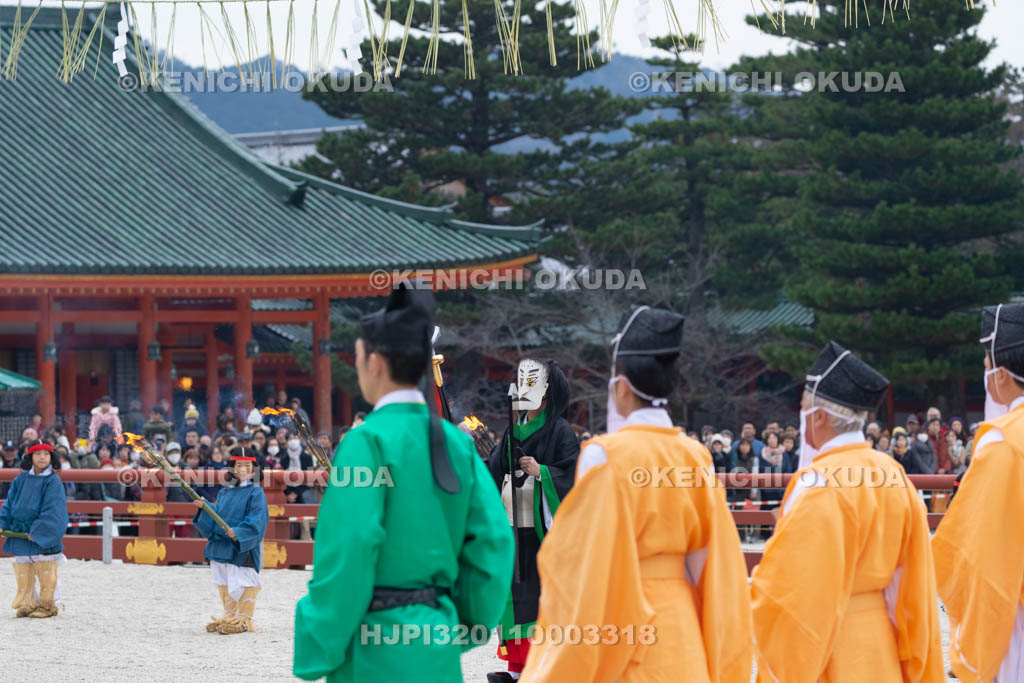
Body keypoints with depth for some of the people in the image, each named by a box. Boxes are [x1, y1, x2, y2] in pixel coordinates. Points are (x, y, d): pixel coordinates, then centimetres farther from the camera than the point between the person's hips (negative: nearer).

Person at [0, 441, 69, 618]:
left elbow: (52, 510, -14)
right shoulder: (21, 480, 6)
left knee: (46, 573, 2)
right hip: (20, 535, 5)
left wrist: (38, 531, -18)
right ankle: (28, 604, 17)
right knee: (24, 575, 8)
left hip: (44, 535, -5)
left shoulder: (53, 482, -9)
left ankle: (48, 604, 11)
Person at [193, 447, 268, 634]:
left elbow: (256, 521, -13)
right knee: (223, 583, 13)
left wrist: (239, 532, -26)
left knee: (241, 582, -8)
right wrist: (204, 509, -4)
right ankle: (230, 616, 25)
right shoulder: (224, 493, 15)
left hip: (243, 549, -7)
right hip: (220, 546, 7)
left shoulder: (255, 493, -3)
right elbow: (214, 519, 13)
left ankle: (244, 619, 3)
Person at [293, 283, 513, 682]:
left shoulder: (368, 442, -12)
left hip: (376, 649, -6)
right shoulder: (455, 442, 6)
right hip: (438, 642, 6)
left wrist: (319, 651, -10)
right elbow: (492, 539, 4)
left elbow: (347, 554, -17)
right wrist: (466, 626, 14)